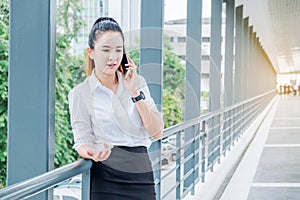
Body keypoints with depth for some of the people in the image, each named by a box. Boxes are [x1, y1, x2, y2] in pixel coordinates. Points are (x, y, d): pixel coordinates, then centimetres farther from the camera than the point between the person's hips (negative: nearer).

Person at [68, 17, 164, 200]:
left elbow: (157, 133, 0)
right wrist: (92, 153, -24)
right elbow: (82, 141, -2)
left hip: (142, 176, 3)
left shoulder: (137, 82, 8)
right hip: (106, 178, -2)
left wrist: (135, 93, -8)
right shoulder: (80, 93, 0)